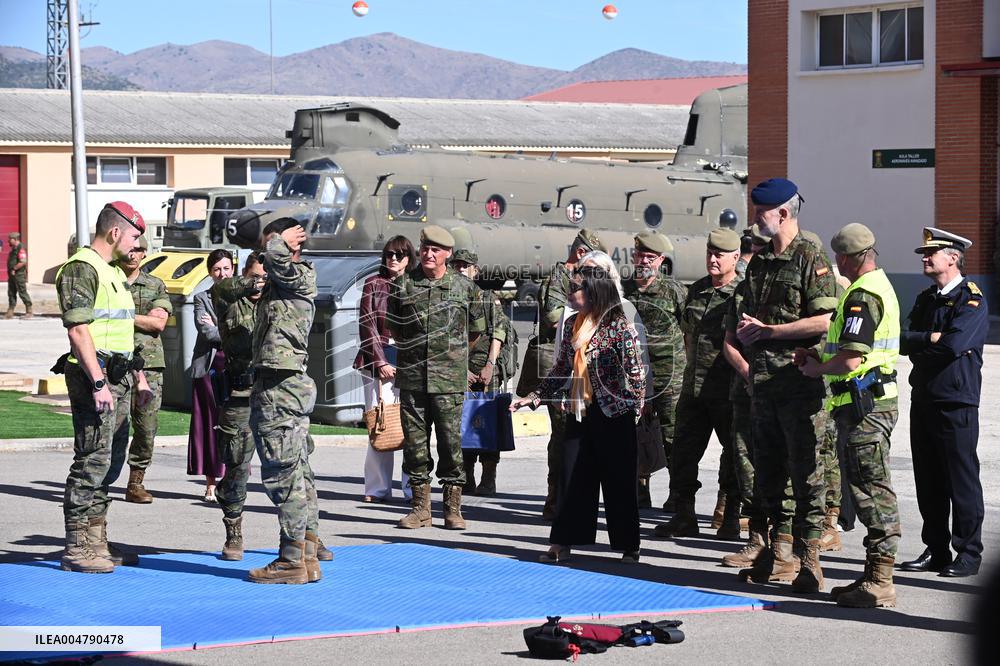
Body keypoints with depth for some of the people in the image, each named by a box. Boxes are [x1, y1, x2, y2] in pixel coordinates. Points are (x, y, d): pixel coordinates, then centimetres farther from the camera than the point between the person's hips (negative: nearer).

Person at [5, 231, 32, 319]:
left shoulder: (20, 248, -16)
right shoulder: (14, 248, 15)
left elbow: (23, 262, -24)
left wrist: (14, 269, -18)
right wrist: (10, 270, 12)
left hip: (19, 274, -10)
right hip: (12, 275, 10)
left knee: (23, 292, -4)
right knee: (11, 293, 9)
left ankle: (29, 311, 3)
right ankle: (10, 312, 12)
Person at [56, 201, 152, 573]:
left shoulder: (112, 272, 20)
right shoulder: (81, 269, -11)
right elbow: (78, 330, -19)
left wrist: (139, 378, 23)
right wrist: (98, 383, -24)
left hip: (118, 377, 10)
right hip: (94, 375, -10)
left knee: (111, 463, 11)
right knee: (93, 461, -10)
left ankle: (97, 542, 17)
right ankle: (76, 549, -7)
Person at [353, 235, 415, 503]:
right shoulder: (374, 284, 9)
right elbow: (367, 326, 4)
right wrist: (381, 362, -5)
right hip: (377, 359, 0)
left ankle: (413, 487, -2)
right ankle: (378, 488, 0)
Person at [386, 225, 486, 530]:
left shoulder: (465, 287, 3)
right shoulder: (403, 284, 5)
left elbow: (475, 330, 14)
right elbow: (392, 327, 16)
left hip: (450, 379, -1)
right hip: (411, 377, 1)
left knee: (451, 439, -2)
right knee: (414, 440, 3)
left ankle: (453, 508, 5)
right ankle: (420, 507, 10)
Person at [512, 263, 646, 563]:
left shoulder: (619, 326, -10)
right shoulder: (573, 324, 10)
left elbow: (636, 370, -11)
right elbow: (561, 368, 18)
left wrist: (638, 409, -15)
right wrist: (535, 397, 13)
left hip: (614, 415, -6)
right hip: (579, 413, 6)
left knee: (619, 481, 1)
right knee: (575, 480, 7)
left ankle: (629, 547, 10)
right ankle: (562, 544, 10)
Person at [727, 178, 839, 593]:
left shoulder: (810, 259, -9)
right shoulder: (759, 263, 16)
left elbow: (823, 321, -17)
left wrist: (766, 331, -15)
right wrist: (741, 333, 7)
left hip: (801, 383, -8)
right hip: (764, 383, 8)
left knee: (805, 472, -6)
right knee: (768, 471, 12)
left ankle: (809, 561, -3)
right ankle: (778, 557, 20)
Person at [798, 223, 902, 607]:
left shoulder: (862, 295, -17)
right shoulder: (879, 286, 17)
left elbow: (850, 360, -23)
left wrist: (817, 369, -5)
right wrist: (819, 356, 16)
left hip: (864, 407, -11)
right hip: (873, 402, 11)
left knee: (873, 492, -8)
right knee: (871, 491, 14)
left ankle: (879, 583, -7)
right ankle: (875, 576, 19)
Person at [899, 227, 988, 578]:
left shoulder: (972, 300, -8)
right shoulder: (926, 299, 17)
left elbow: (955, 345, -22)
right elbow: (904, 340, 5)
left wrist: (918, 344, -7)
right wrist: (932, 338, -12)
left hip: (956, 404, -7)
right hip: (923, 401, 7)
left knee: (961, 480, -3)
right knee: (928, 481, 10)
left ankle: (968, 553, 4)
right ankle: (936, 550, 17)